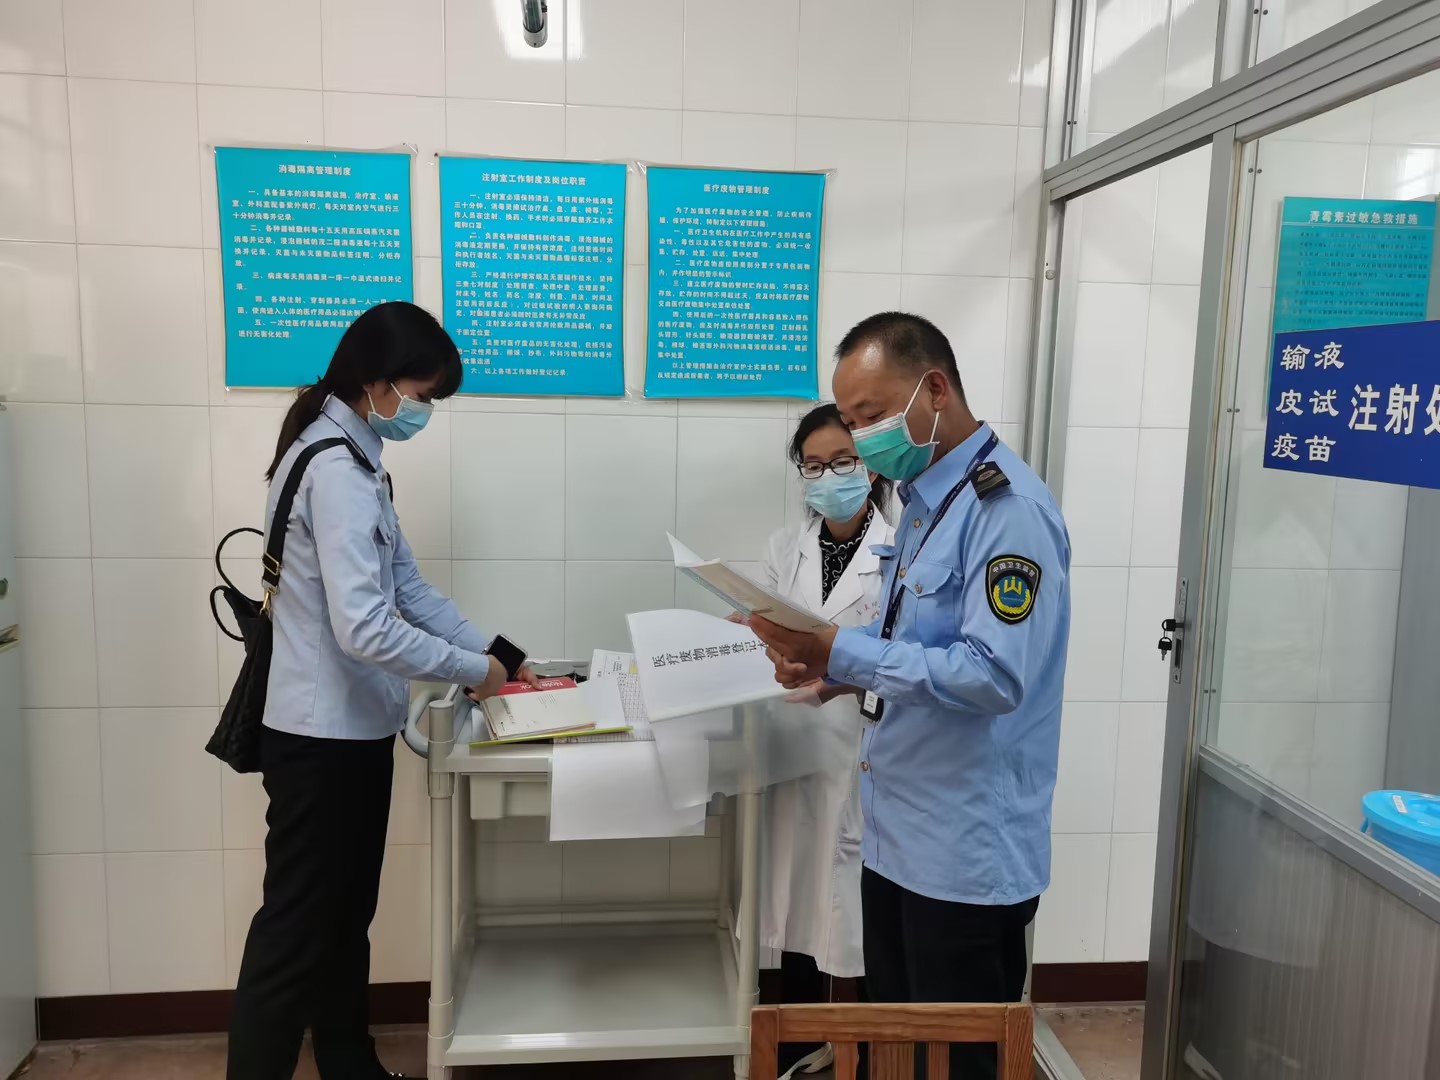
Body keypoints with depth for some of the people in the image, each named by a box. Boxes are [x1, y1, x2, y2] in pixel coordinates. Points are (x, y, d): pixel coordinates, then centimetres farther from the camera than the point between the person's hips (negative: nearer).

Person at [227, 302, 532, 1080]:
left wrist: (499, 655, 6)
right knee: (296, 931, 2)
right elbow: (365, 629, -28)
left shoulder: (353, 459, 10)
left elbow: (409, 589, 12)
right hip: (323, 736, -10)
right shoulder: (337, 470, -21)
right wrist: (472, 671, -16)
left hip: (350, 728, 10)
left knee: (345, 918, 19)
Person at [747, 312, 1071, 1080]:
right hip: (900, 834, 9)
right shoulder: (926, 500, 11)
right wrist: (829, 664, 1)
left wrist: (843, 653, -26)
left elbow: (993, 675, -28)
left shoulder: (1008, 508, -19)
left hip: (968, 854, -9)